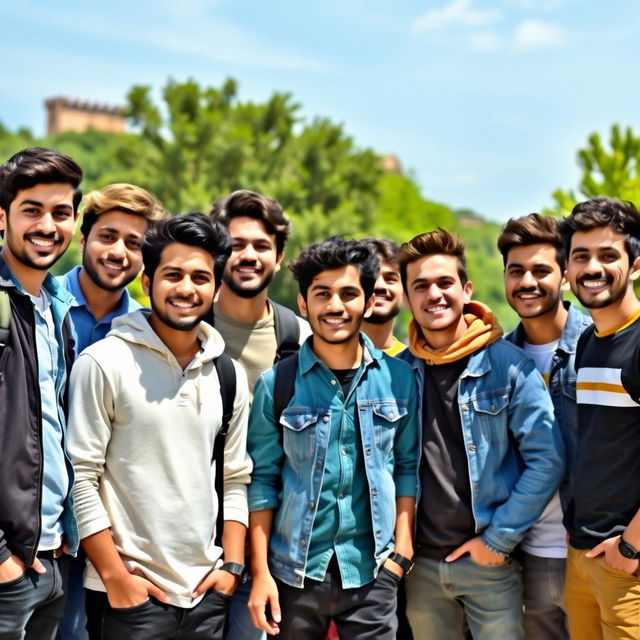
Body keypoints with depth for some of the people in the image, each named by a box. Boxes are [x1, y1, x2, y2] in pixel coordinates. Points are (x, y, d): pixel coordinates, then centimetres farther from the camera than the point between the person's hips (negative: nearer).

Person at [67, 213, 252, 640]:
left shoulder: (229, 375, 6)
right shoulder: (104, 363, -9)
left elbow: (236, 478, 11)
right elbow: (81, 478, -10)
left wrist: (232, 566, 3)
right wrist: (115, 577, -11)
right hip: (133, 594, -4)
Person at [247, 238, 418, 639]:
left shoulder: (399, 378, -1)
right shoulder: (277, 383, -4)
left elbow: (408, 468, 6)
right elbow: (263, 480, -1)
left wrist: (402, 552, 0)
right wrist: (260, 573, -4)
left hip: (372, 574, 1)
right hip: (294, 572, 0)